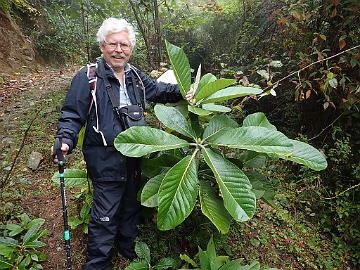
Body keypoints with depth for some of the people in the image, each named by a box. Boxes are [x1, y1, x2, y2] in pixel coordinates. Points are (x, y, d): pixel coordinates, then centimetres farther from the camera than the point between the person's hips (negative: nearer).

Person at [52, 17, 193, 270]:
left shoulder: (135, 75, 6)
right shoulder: (87, 77, -11)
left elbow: (157, 89, 18)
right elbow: (72, 115, -10)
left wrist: (181, 91, 0)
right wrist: (65, 140, -27)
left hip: (134, 155, 7)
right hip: (105, 158, -6)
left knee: (131, 204, 22)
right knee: (106, 215, 1)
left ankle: (128, 247, 45)